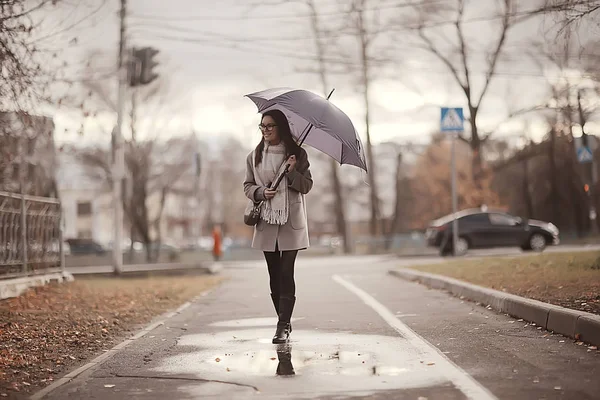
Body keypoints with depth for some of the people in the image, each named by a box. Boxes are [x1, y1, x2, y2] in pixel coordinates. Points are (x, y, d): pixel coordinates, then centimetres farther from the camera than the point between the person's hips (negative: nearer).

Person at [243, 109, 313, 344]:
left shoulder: (297, 154, 2)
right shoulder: (254, 157, 8)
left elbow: (307, 186, 2)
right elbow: (248, 186, 12)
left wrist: (292, 172, -16)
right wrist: (261, 192, -9)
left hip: (291, 222, -3)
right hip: (266, 222, 3)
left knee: (286, 273, -9)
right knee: (274, 275, 7)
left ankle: (283, 326, -9)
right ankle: (284, 322, 18)